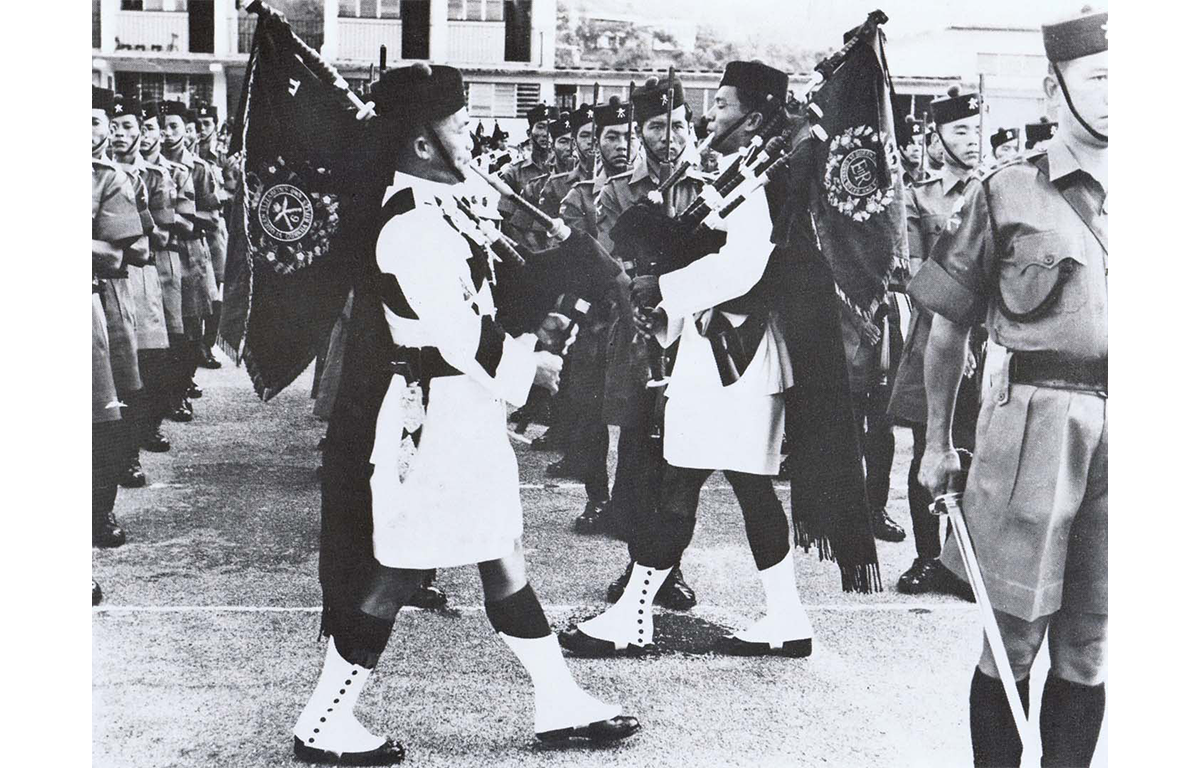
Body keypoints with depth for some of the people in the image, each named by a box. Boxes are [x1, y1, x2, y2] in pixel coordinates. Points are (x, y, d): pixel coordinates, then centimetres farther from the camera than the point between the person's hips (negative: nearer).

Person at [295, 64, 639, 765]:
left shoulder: (435, 207, 11)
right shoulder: (413, 222, -21)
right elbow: (455, 334, -23)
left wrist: (520, 351, 8)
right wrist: (525, 367, -10)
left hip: (463, 417, 10)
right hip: (429, 419, -10)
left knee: (504, 559, 13)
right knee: (399, 569, 0)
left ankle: (561, 703, 22)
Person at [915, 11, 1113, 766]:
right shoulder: (1008, 193, 2)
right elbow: (949, 328, 7)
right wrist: (939, 441, 7)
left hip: (1121, 432, 3)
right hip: (1033, 426, -3)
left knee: (1088, 645, 8)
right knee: (1015, 638, 1)